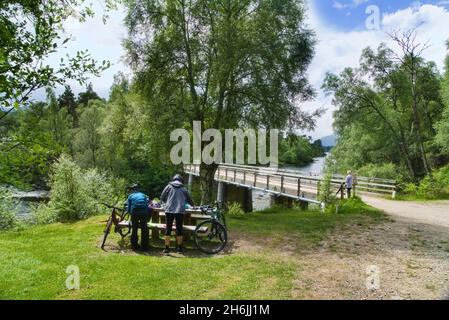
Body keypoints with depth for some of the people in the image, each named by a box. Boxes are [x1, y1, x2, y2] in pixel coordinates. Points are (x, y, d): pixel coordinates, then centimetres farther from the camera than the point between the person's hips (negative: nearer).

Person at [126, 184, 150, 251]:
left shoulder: (130, 196, 18)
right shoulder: (143, 195, 22)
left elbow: (128, 208, 10)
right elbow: (148, 203, 13)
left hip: (134, 213, -1)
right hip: (144, 212, 1)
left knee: (134, 229, 12)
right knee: (144, 229, 9)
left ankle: (134, 246, 17)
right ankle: (144, 246, 12)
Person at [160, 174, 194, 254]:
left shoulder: (169, 186, 10)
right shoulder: (183, 189, 15)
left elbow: (162, 198, 12)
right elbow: (189, 199, 27)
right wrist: (193, 205, 47)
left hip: (169, 210, -1)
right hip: (180, 211, 1)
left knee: (168, 229, 3)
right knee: (179, 229, 10)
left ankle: (167, 249, 2)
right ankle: (179, 248, 18)